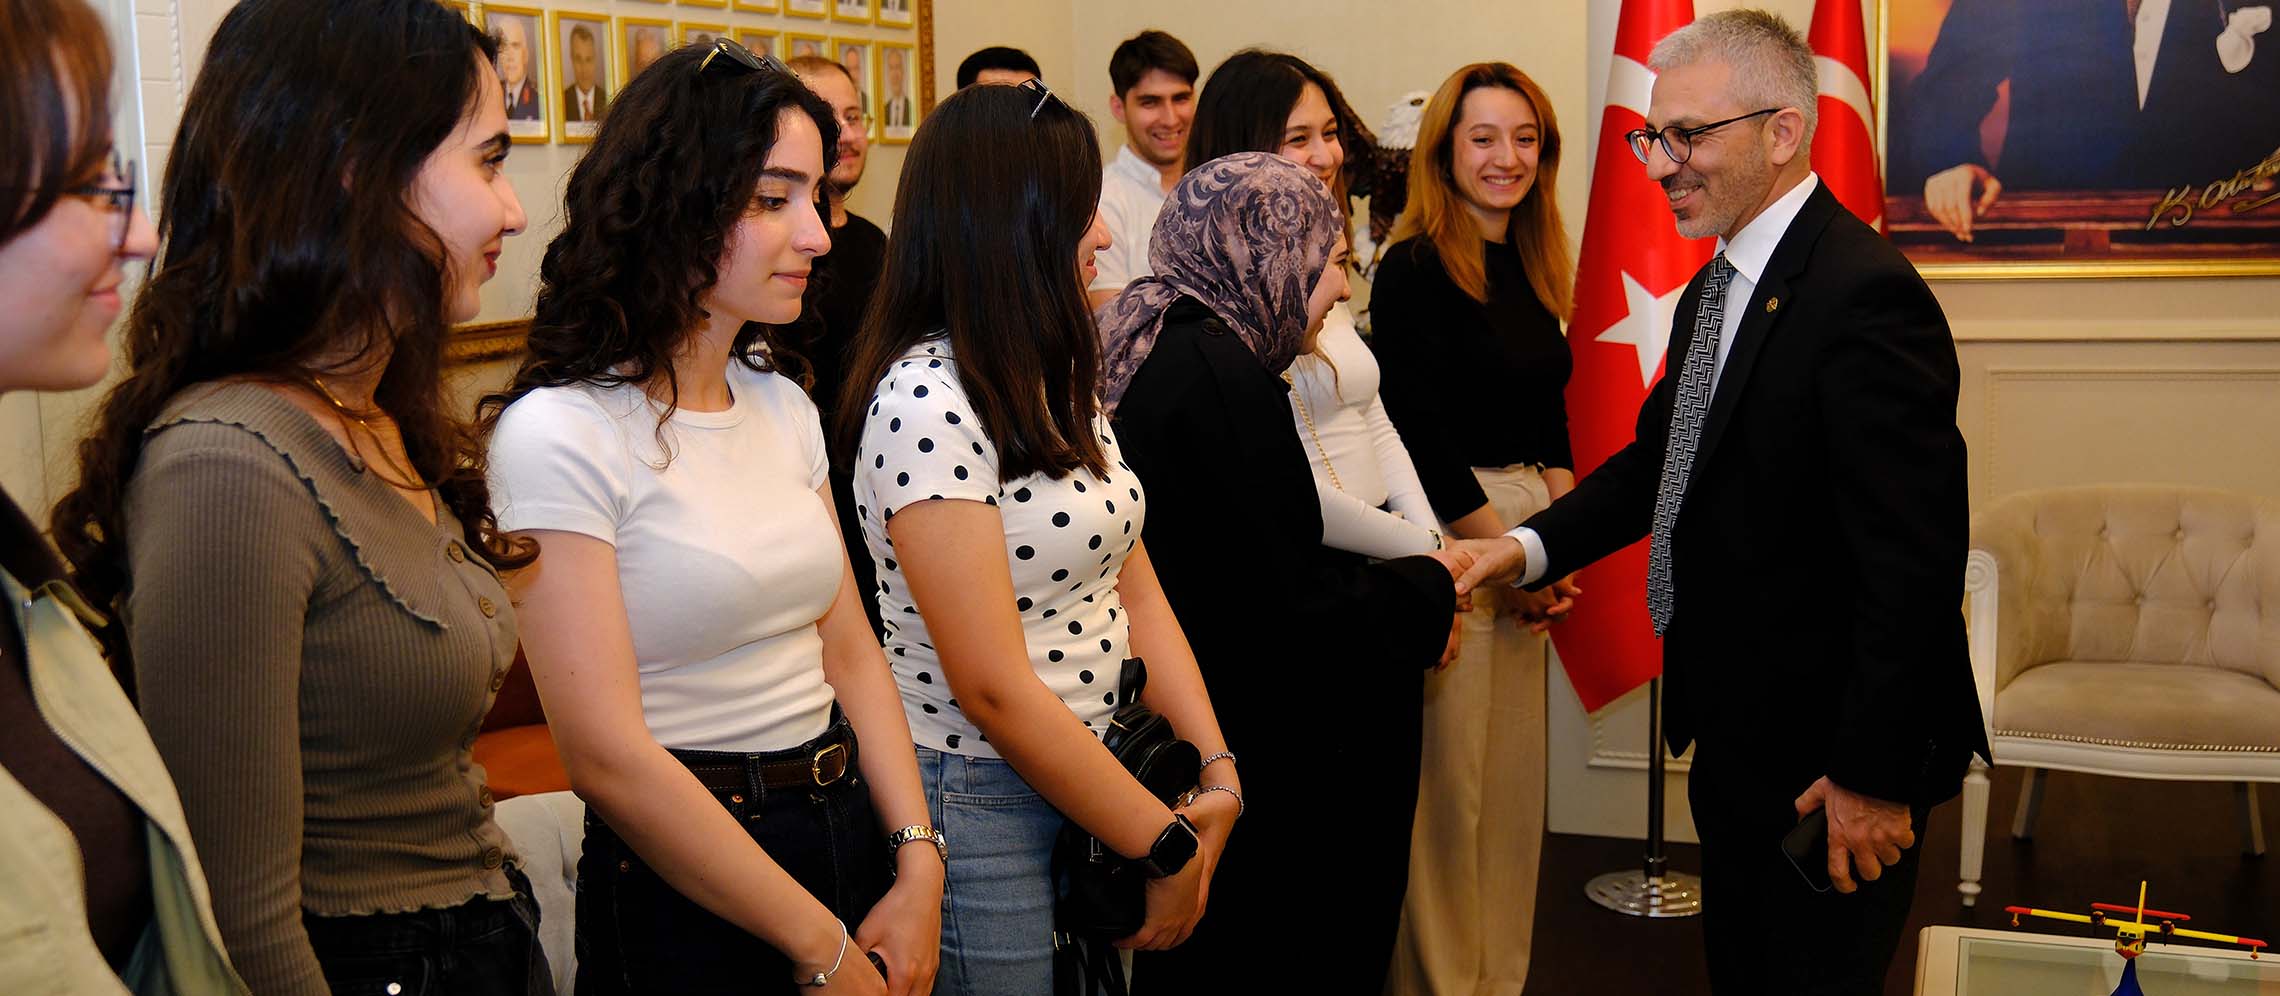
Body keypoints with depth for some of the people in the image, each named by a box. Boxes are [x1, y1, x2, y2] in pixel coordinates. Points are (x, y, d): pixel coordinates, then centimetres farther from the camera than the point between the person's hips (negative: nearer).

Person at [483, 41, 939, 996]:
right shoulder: (559, 434, -16)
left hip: (849, 826, 7)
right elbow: (607, 755, -20)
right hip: (687, 889, -7)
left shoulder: (784, 404, 6)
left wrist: (919, 863, -7)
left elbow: (849, 649, 7)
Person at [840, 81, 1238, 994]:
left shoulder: (1057, 380, 8)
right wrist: (1170, 846, -16)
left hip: (1094, 772, 8)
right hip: (982, 805, -8)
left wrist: (1216, 773, -5)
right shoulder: (925, 400, -20)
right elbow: (994, 687, -22)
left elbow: (1135, 590, 7)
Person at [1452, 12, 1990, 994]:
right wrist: (1527, 546, -1)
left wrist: (1874, 777, -22)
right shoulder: (1716, 286, 9)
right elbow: (1658, 457, 15)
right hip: (1736, 734, 9)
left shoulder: (1865, 296, -23)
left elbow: (1913, 561, -25)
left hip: (1826, 761, -9)